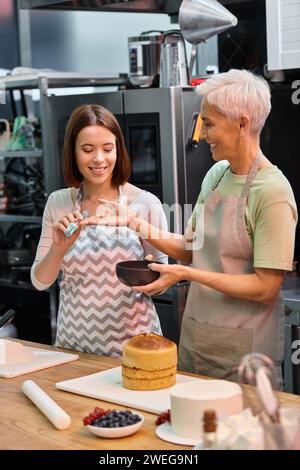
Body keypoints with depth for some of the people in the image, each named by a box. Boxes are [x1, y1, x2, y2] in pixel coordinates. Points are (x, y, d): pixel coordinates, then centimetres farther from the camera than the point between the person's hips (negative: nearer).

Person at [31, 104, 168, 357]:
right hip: (74, 342, 2)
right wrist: (59, 249, -19)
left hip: (132, 340, -2)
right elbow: (40, 281, 0)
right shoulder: (58, 203, -1)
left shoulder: (146, 203, -10)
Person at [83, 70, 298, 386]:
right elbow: (191, 249, 9)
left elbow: (265, 288, -19)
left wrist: (187, 274, -21)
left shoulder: (272, 191, -18)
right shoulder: (216, 174, 5)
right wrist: (136, 225, -3)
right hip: (194, 338, 7)